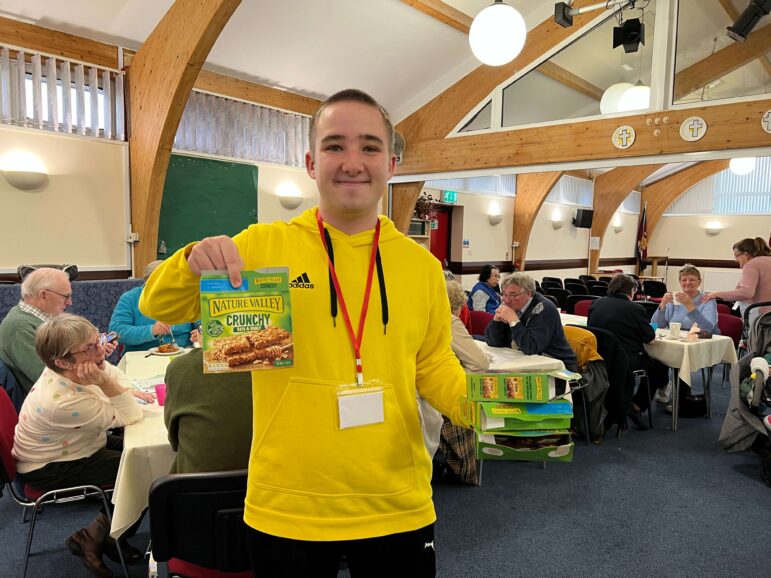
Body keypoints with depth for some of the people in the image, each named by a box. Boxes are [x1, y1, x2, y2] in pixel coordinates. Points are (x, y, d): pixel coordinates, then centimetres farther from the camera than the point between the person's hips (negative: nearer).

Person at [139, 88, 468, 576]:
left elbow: (433, 366, 8)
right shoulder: (263, 246, -7)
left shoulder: (421, 264, 0)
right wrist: (193, 264, -23)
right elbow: (160, 308, -3)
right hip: (285, 512, -1)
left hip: (399, 511, 2)